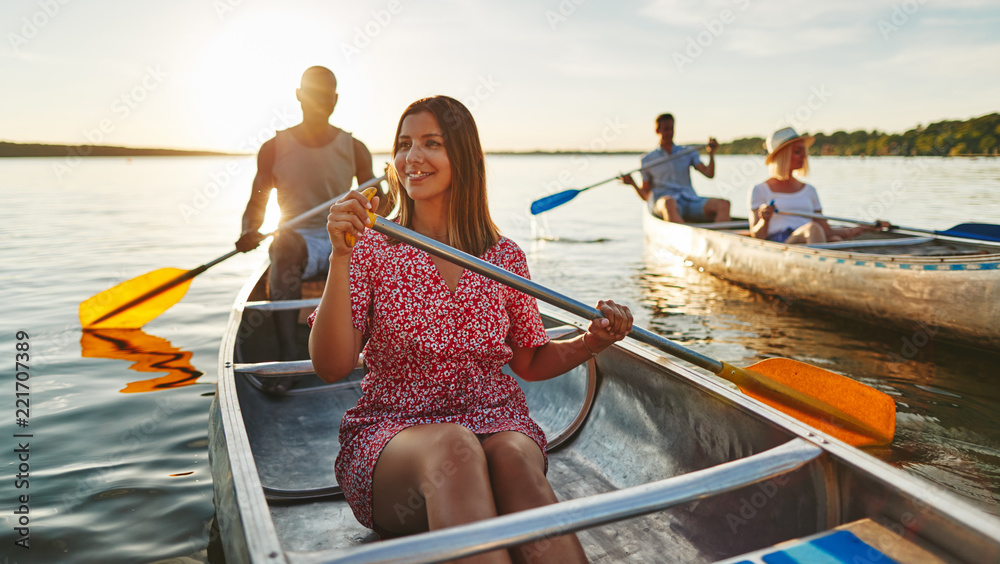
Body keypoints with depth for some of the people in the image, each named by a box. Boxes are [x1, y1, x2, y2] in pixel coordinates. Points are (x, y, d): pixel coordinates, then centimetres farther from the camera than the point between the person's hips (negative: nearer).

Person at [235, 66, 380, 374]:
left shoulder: (354, 149, 10)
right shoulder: (274, 148, 7)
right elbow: (257, 202, 9)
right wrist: (248, 231, -13)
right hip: (299, 239, -1)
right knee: (284, 244, -38)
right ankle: (288, 351, -45)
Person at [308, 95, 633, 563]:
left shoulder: (504, 256, 7)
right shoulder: (372, 251, 1)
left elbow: (531, 362, 16)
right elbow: (331, 367, -10)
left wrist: (590, 343, -3)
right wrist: (341, 258, -19)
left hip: (497, 423, 2)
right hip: (393, 434, -1)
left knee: (515, 459, -34)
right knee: (453, 448, -36)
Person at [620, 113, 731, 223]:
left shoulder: (688, 152, 20)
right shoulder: (647, 159, 14)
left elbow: (709, 174, 7)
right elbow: (645, 195, 11)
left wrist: (711, 154, -9)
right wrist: (632, 183, -8)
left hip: (690, 201, 3)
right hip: (662, 202, -3)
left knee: (724, 204, -26)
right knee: (669, 203, -42)